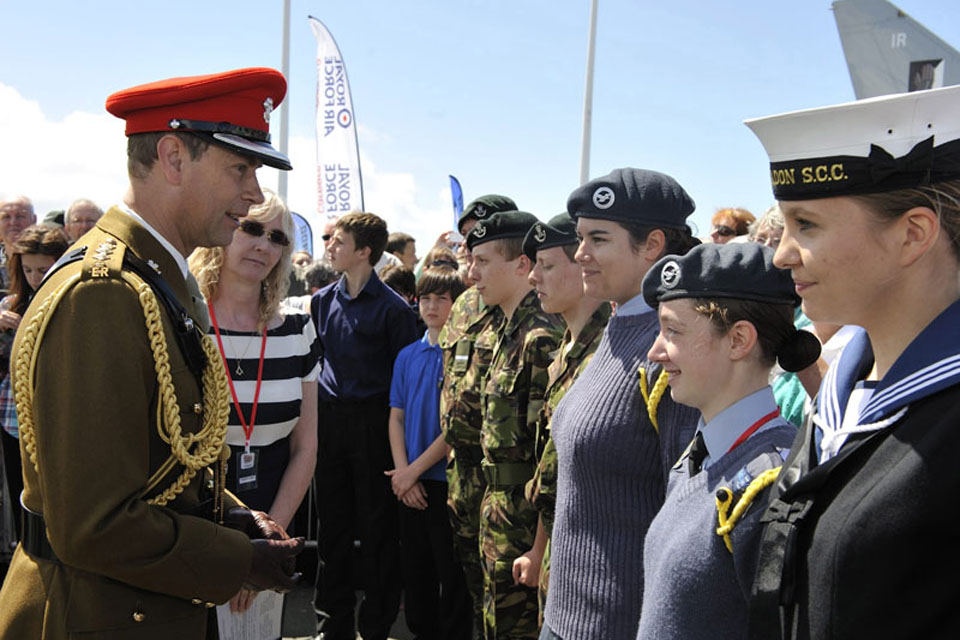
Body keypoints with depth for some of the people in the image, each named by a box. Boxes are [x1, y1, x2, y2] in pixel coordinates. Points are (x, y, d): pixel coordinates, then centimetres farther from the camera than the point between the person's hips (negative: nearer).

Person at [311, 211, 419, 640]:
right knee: (332, 521, 12)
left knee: (376, 524, 4)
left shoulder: (392, 308, -9)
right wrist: (315, 412, 12)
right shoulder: (323, 300, 8)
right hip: (329, 418, 5)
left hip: (372, 422, -5)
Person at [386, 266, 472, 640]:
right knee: (415, 571, 16)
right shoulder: (408, 356, 9)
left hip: (448, 480, -5)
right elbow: (396, 417, 8)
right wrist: (403, 473, -5)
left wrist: (415, 468, -12)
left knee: (452, 577, 5)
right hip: (410, 484, 5)